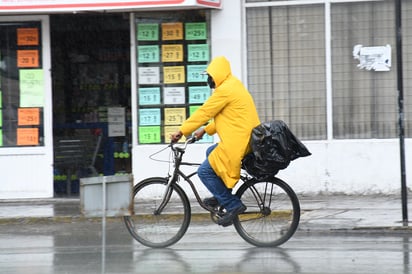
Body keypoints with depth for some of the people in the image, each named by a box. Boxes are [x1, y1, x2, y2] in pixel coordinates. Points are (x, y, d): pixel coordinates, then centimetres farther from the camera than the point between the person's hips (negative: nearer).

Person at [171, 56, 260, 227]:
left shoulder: (225, 90, -15)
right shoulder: (234, 86, 18)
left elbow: (204, 112, -14)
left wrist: (181, 131, -8)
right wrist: (205, 130, 21)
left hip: (237, 141, -11)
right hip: (245, 138, 11)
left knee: (205, 171, -7)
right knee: (211, 153, 30)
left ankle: (233, 206, -7)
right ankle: (221, 197, 29)